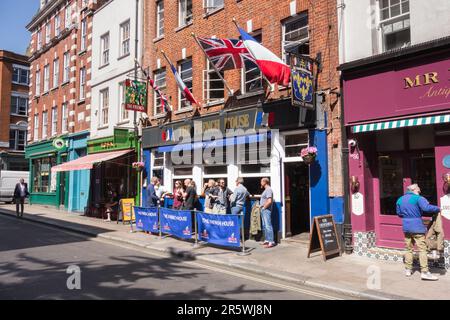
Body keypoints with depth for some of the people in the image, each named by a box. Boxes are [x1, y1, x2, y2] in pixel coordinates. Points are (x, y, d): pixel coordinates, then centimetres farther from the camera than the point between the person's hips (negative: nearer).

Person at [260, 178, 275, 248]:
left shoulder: (268, 190, -14)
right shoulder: (266, 190, 17)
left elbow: (269, 201, -23)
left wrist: (264, 207, -13)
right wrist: (261, 206, 14)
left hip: (266, 210, -11)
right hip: (263, 210, 11)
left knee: (268, 225, -10)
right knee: (265, 226, 14)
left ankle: (271, 242, -10)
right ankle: (266, 240, 21)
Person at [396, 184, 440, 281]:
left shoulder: (400, 200, 12)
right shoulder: (418, 198, -9)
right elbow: (427, 207, -24)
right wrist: (438, 209, -9)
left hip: (406, 227, 6)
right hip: (417, 227, -6)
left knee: (409, 249, 15)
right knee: (422, 249, -3)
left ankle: (408, 269, 19)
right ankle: (424, 272, -5)